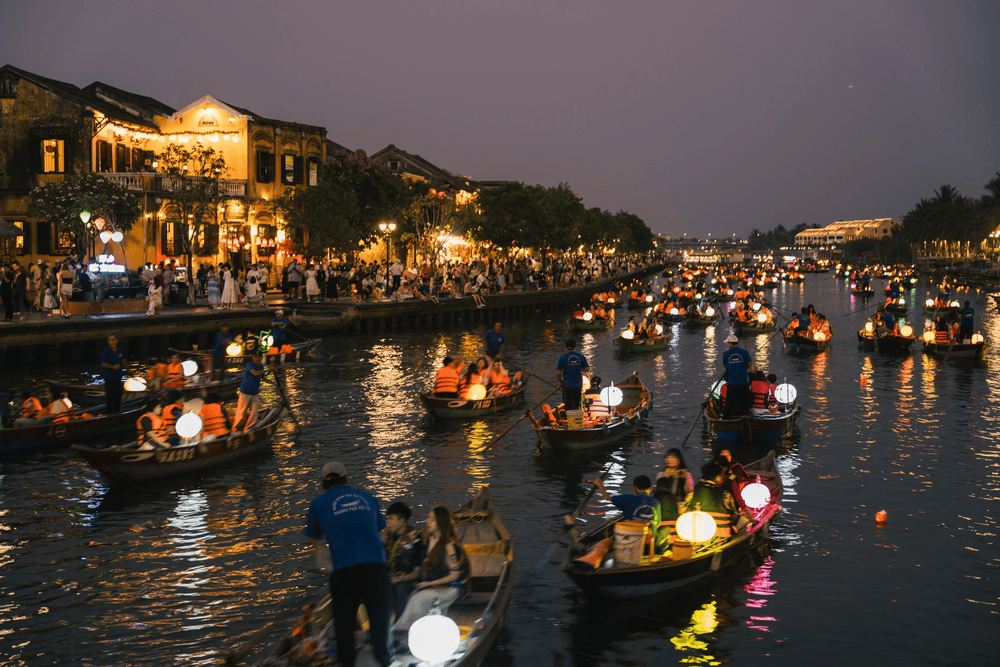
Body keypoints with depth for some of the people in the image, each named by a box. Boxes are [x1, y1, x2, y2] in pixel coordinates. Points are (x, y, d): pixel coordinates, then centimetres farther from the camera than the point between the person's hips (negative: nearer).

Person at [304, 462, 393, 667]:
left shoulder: (319, 503, 14)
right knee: (378, 610, 13)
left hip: (343, 566, -1)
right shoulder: (366, 496, 19)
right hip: (376, 563, 1)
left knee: (344, 616, 12)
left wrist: (320, 550, 48)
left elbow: (314, 539, 27)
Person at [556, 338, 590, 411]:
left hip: (567, 385, -3)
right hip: (578, 385, 3)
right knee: (576, 406, 18)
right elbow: (587, 369, 3)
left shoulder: (562, 358, -8)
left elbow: (558, 373, -11)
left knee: (569, 408, 3)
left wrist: (560, 382, 6)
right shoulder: (581, 357, 0)